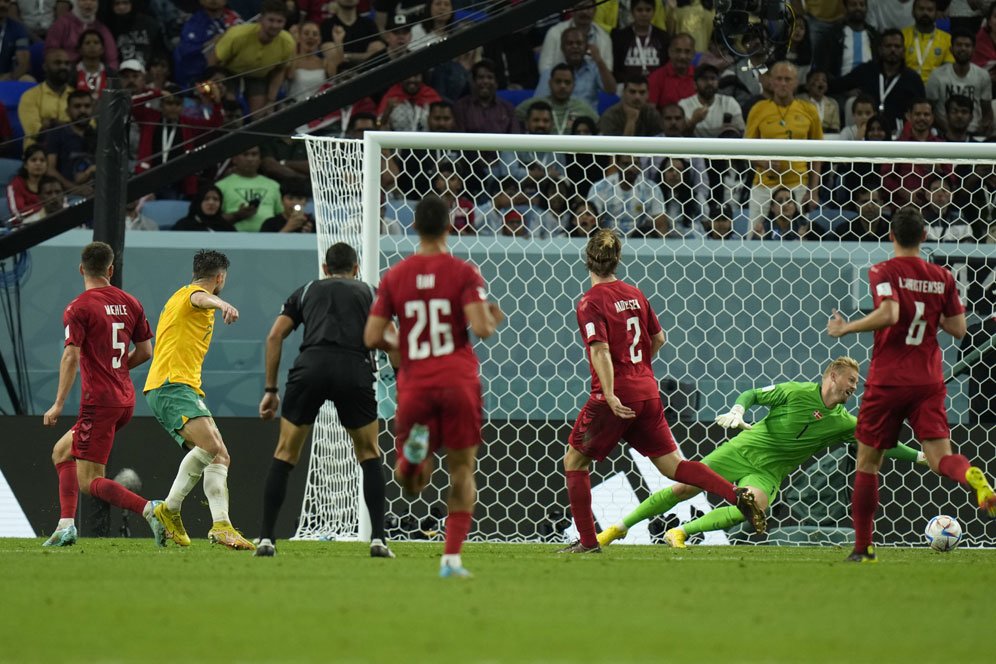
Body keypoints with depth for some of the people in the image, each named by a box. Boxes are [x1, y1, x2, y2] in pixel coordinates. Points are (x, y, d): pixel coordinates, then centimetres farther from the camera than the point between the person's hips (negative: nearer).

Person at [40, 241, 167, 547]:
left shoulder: (78, 308, -10)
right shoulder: (130, 303, 8)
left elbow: (71, 356, -18)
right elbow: (145, 351, 11)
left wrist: (59, 404, -15)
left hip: (98, 401, -8)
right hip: (125, 398, 8)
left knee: (90, 482, -6)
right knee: (62, 452, 22)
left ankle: (149, 509, -24)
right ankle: (66, 526, 14)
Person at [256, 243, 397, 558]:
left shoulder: (307, 291, 27)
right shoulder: (369, 293, 25)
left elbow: (274, 336, 17)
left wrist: (270, 390, 19)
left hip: (310, 367, 0)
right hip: (355, 370, 0)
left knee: (285, 454, 13)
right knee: (369, 454, 17)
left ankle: (266, 538, 6)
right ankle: (378, 539, 7)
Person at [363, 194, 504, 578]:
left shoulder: (394, 277, 3)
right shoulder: (464, 273, -4)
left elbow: (372, 338, 1)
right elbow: (481, 328, -15)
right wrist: (494, 320, 8)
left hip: (414, 385, 1)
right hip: (458, 383, -1)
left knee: (410, 483, 11)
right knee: (462, 471, 10)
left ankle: (414, 447, -25)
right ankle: (451, 558, 1)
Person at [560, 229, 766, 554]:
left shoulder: (591, 302, -10)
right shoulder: (634, 294, 10)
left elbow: (600, 349, -22)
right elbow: (658, 338, 19)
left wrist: (610, 395, -27)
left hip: (616, 396, -6)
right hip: (647, 390, 6)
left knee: (575, 460, 10)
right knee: (670, 463, 10)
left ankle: (588, 540, 7)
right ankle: (737, 495, -8)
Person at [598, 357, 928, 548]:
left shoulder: (843, 422, 1)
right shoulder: (797, 392, -9)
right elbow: (751, 395, -2)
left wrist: (919, 456, -2)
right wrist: (738, 410, -22)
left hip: (768, 472, 3)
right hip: (744, 449, -3)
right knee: (683, 489, -8)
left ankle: (681, 532, -17)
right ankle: (619, 527, 7)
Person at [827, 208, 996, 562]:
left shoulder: (883, 272, -8)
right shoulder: (942, 277, 6)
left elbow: (889, 314, -24)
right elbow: (958, 329, 7)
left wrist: (844, 328, -13)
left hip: (887, 381, -3)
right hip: (929, 381, 3)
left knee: (867, 461, 11)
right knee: (940, 457, -3)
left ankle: (863, 547, 12)